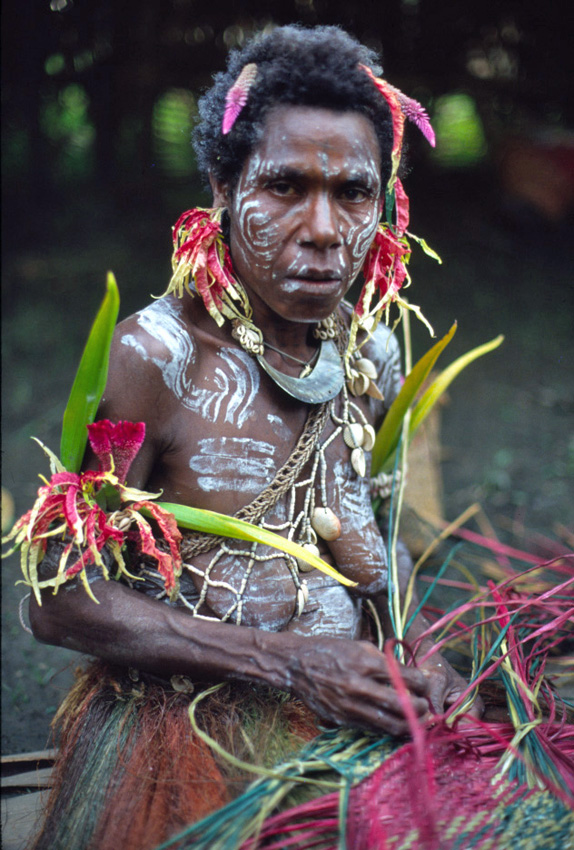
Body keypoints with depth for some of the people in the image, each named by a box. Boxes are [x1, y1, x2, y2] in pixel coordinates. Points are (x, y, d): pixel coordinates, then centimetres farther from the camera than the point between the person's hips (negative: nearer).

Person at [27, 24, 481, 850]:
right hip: (185, 742, -5)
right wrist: (288, 664, -19)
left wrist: (419, 644, -2)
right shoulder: (158, 353, -16)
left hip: (348, 725, 6)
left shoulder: (375, 355, 2)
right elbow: (61, 598, -14)